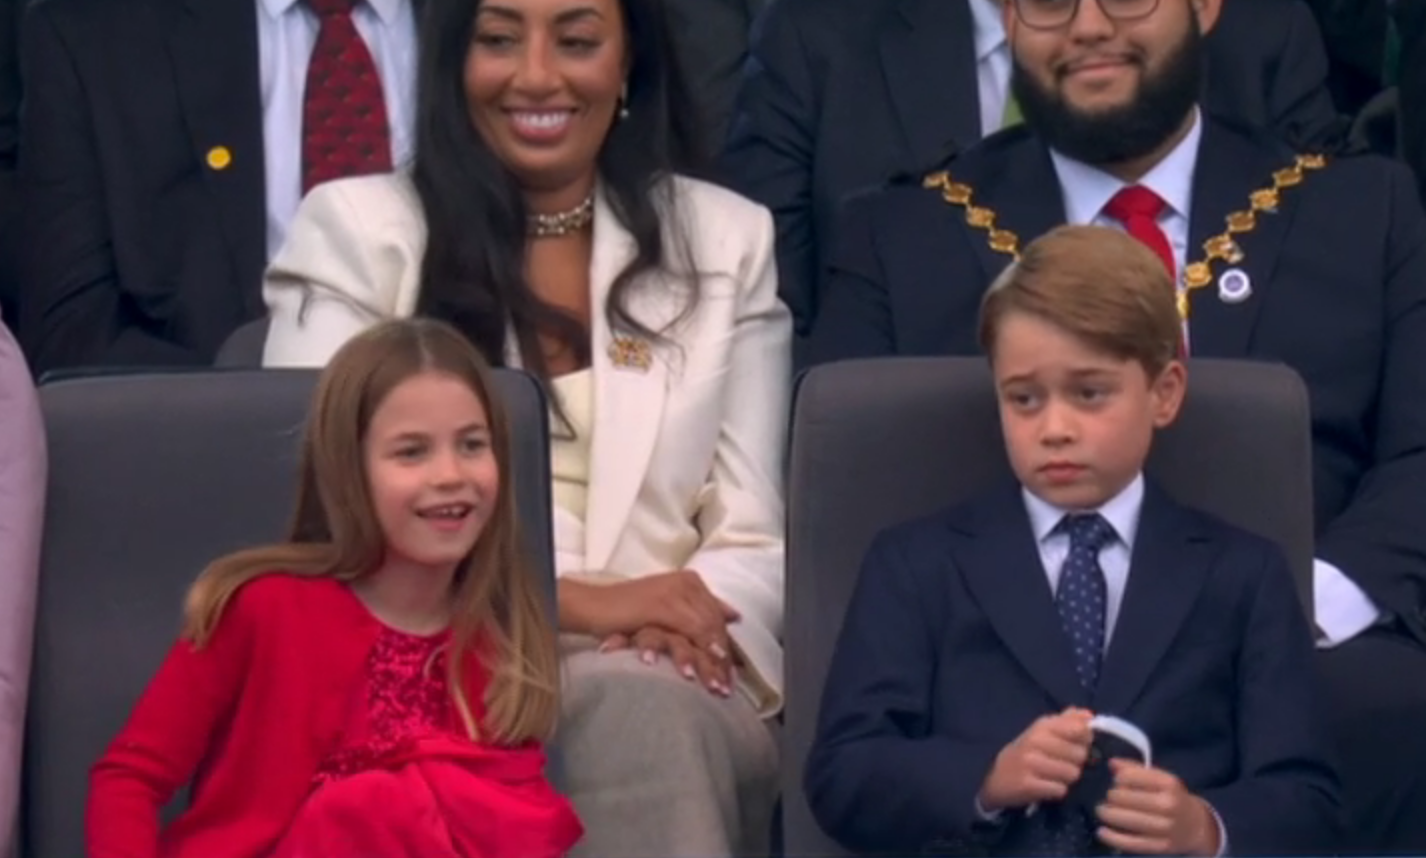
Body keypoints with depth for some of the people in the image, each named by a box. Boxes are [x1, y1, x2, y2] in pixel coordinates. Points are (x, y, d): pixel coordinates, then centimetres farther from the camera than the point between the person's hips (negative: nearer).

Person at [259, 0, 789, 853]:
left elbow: (754, 542, 11)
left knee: (646, 705, -35)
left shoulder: (727, 240, 15)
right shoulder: (359, 231, 7)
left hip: (670, 680, 2)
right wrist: (575, 598, -16)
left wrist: (681, 618, -14)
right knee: (633, 709, -35)